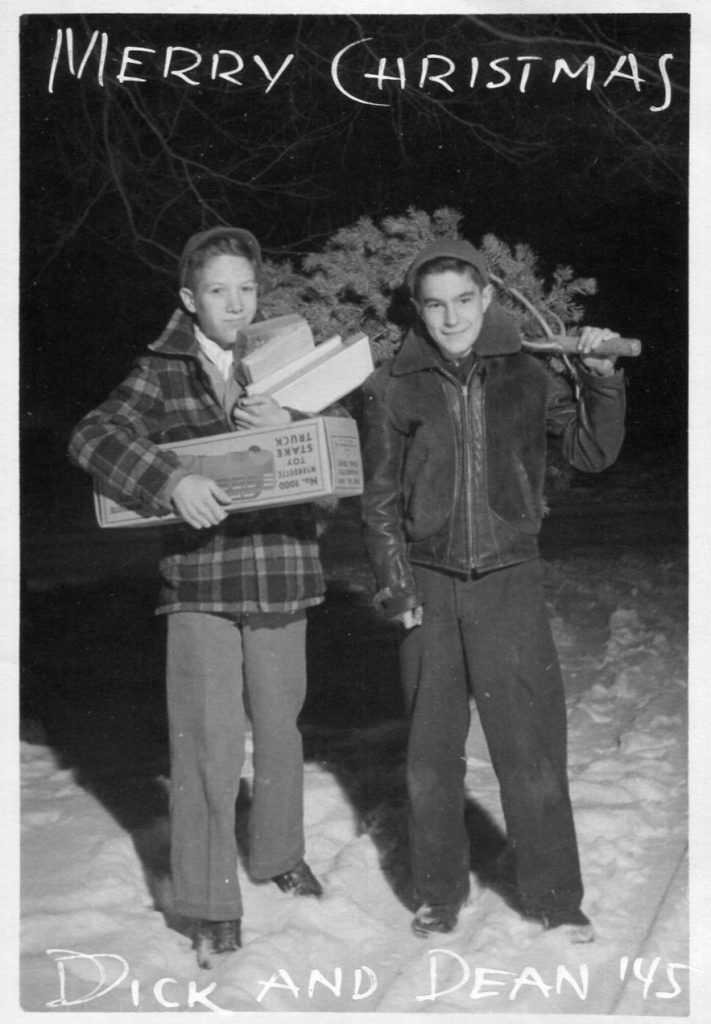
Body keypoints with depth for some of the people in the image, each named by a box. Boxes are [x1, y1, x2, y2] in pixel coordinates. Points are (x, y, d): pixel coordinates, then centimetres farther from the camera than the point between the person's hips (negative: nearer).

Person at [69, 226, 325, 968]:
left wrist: (289, 427, -18)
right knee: (207, 744, -4)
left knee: (279, 729, 15)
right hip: (199, 581, -2)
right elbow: (93, 437, -13)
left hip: (281, 574, 3)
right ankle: (209, 907, 11)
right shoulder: (161, 374, 1)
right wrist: (171, 480, -28)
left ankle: (279, 854, 38)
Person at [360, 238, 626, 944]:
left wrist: (601, 381, -8)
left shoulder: (523, 376, 2)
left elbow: (590, 453, 6)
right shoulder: (394, 388, -1)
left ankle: (550, 895, 21)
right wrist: (396, 590, -3)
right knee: (432, 750, 10)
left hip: (510, 581, 0)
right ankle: (440, 892, 28)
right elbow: (380, 500, 2)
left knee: (533, 742, 2)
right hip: (430, 584, 0)